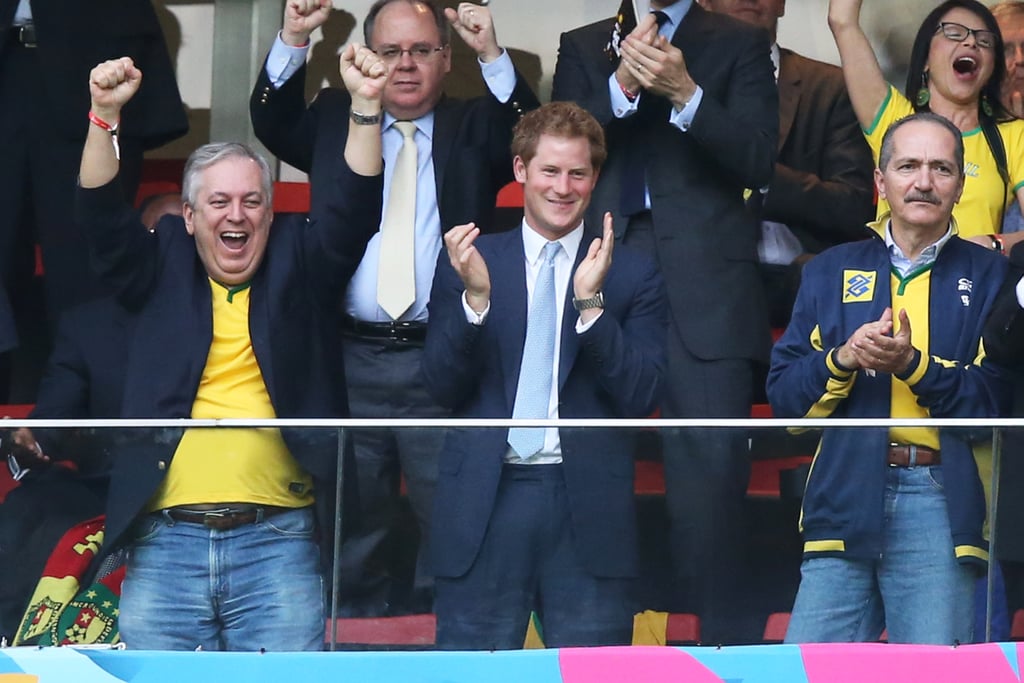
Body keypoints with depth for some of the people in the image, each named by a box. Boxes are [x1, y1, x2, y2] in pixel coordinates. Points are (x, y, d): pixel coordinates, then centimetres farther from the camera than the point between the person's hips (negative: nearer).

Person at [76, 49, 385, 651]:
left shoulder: (297, 268, 12)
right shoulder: (162, 273, 13)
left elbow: (354, 212, 0)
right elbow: (103, 216, 1)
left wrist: (366, 106, -13)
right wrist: (106, 114, -14)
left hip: (278, 541, -1)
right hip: (166, 539, 1)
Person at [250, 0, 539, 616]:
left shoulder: (474, 127, 5)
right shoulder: (333, 118, 12)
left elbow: (532, 140, -10)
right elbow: (272, 124, 1)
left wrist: (492, 55, -22)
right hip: (349, 358, 2)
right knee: (355, 518, 12)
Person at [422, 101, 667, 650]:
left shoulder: (633, 274, 7)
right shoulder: (468, 261, 9)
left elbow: (641, 397, -2)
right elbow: (444, 386, 1)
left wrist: (590, 302, -14)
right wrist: (475, 296, -14)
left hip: (587, 504, 0)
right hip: (485, 502, 0)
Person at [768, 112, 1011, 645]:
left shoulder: (988, 276, 10)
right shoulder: (830, 271, 17)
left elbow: (998, 402, -1)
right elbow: (782, 395, 11)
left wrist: (912, 364, -14)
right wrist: (843, 358, -7)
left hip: (941, 502, -2)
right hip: (843, 496, 2)